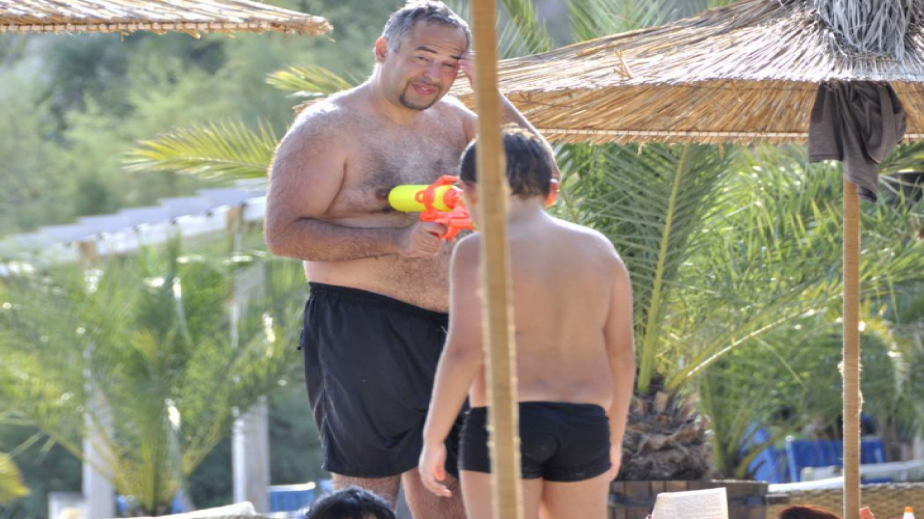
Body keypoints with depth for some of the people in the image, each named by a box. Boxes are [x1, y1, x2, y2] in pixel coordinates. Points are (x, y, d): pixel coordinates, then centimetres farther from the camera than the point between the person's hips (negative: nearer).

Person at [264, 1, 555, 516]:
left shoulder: (451, 119, 13)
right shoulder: (329, 127, -6)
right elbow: (284, 233, -14)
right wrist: (394, 241, -22)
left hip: (440, 337, 7)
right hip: (359, 335, -7)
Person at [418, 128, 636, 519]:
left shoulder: (482, 251, -7)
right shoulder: (598, 249, 8)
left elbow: (464, 352, -13)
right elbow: (621, 353, 9)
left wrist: (433, 440, -6)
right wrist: (614, 437, 19)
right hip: (583, 428, 5)